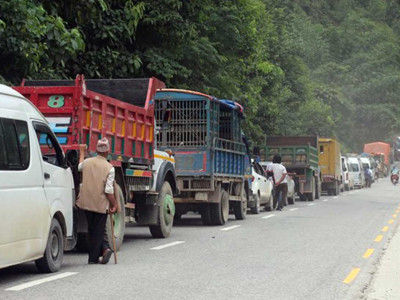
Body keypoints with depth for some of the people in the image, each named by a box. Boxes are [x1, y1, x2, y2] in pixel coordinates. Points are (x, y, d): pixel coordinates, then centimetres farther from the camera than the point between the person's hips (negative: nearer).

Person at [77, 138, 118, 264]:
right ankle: (93, 257, 9)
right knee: (98, 231, 7)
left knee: (93, 230, 17)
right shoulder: (109, 168, -12)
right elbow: (109, 190, -16)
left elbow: (80, 167, 27)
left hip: (86, 202, 3)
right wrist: (114, 204, -2)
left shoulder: (87, 162, 0)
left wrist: (82, 152, 42)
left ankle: (105, 248, 5)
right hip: (101, 204, -3)